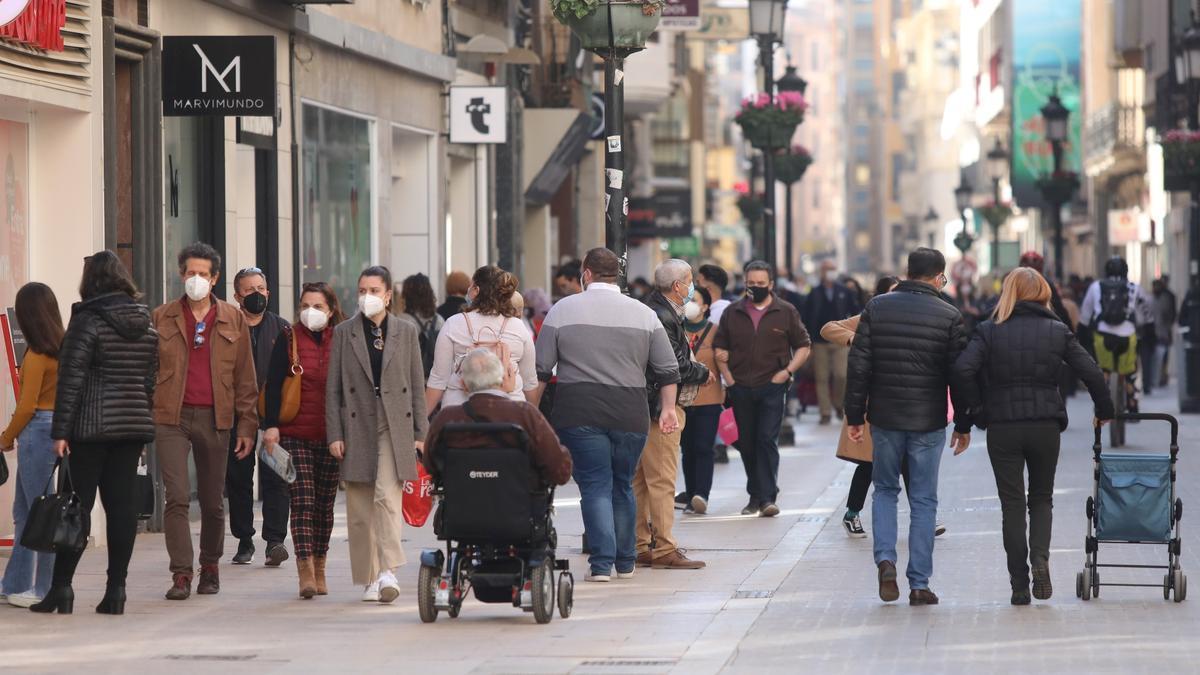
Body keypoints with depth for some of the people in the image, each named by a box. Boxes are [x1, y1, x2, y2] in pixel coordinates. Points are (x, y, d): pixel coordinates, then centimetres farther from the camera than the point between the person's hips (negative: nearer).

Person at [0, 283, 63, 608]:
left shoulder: (37, 355, -14)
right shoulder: (62, 348, 9)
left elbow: (27, 406, -14)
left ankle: (46, 590, -1)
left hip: (37, 431, -8)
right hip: (57, 428, 8)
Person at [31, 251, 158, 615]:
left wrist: (60, 431, -11)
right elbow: (151, 380, 13)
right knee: (122, 504, 4)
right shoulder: (148, 326, 9)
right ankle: (116, 588, 2)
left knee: (77, 503, -1)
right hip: (135, 424, 5)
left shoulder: (87, 321, -8)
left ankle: (61, 586, -2)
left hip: (91, 426, -5)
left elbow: (70, 379, -11)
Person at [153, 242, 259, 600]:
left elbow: (245, 378, 8)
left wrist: (247, 425, 3)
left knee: (213, 501, 9)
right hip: (171, 418, -1)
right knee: (177, 497, -11)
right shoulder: (162, 318, 7)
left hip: (214, 419, 1)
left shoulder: (233, 320, 8)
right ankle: (181, 575, -11)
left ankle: (210, 568, 26)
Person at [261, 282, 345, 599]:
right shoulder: (288, 341, 2)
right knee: (302, 502, -11)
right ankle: (306, 573, -18)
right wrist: (271, 426, -11)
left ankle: (319, 569, 19)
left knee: (324, 504, 8)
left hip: (331, 438, 2)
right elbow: (273, 385, -1)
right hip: (295, 435, -2)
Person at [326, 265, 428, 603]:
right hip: (357, 428, 1)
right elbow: (333, 388, 5)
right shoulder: (344, 332, 7)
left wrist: (420, 433, 3)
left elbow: (417, 386, 8)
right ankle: (368, 579, 10)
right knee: (360, 509, 3)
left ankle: (388, 571, -22)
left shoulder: (406, 332, 7)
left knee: (387, 498, -16)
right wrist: (334, 434, -2)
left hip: (394, 427, -1)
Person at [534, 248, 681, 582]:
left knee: (595, 485, -1)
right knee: (622, 485, 15)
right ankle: (625, 562, 21)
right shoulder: (644, 314, 9)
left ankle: (602, 563, -12)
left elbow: (541, 369, 3)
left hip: (579, 413, -2)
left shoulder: (563, 310, 3)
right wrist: (668, 408, 13)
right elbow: (668, 370, 7)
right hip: (630, 414, 2)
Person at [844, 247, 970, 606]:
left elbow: (858, 366, -1)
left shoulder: (876, 308, -1)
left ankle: (885, 558, -2)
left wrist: (854, 415, 5)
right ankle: (919, 584, 6)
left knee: (885, 489, 19)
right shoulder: (949, 316, -5)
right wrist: (963, 425, 7)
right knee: (923, 501, 7)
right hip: (928, 423, -1)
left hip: (884, 418, 1)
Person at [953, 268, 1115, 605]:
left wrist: (978, 409, -4)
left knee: (1012, 503, 6)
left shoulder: (989, 331, -1)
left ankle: (1019, 585, 4)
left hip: (1001, 426, -1)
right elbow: (1091, 373, -2)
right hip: (1046, 425, 1)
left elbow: (963, 368, -15)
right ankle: (1040, 557, -8)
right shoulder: (1057, 331, 1)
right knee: (1041, 497, 17)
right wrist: (1105, 410, 13)